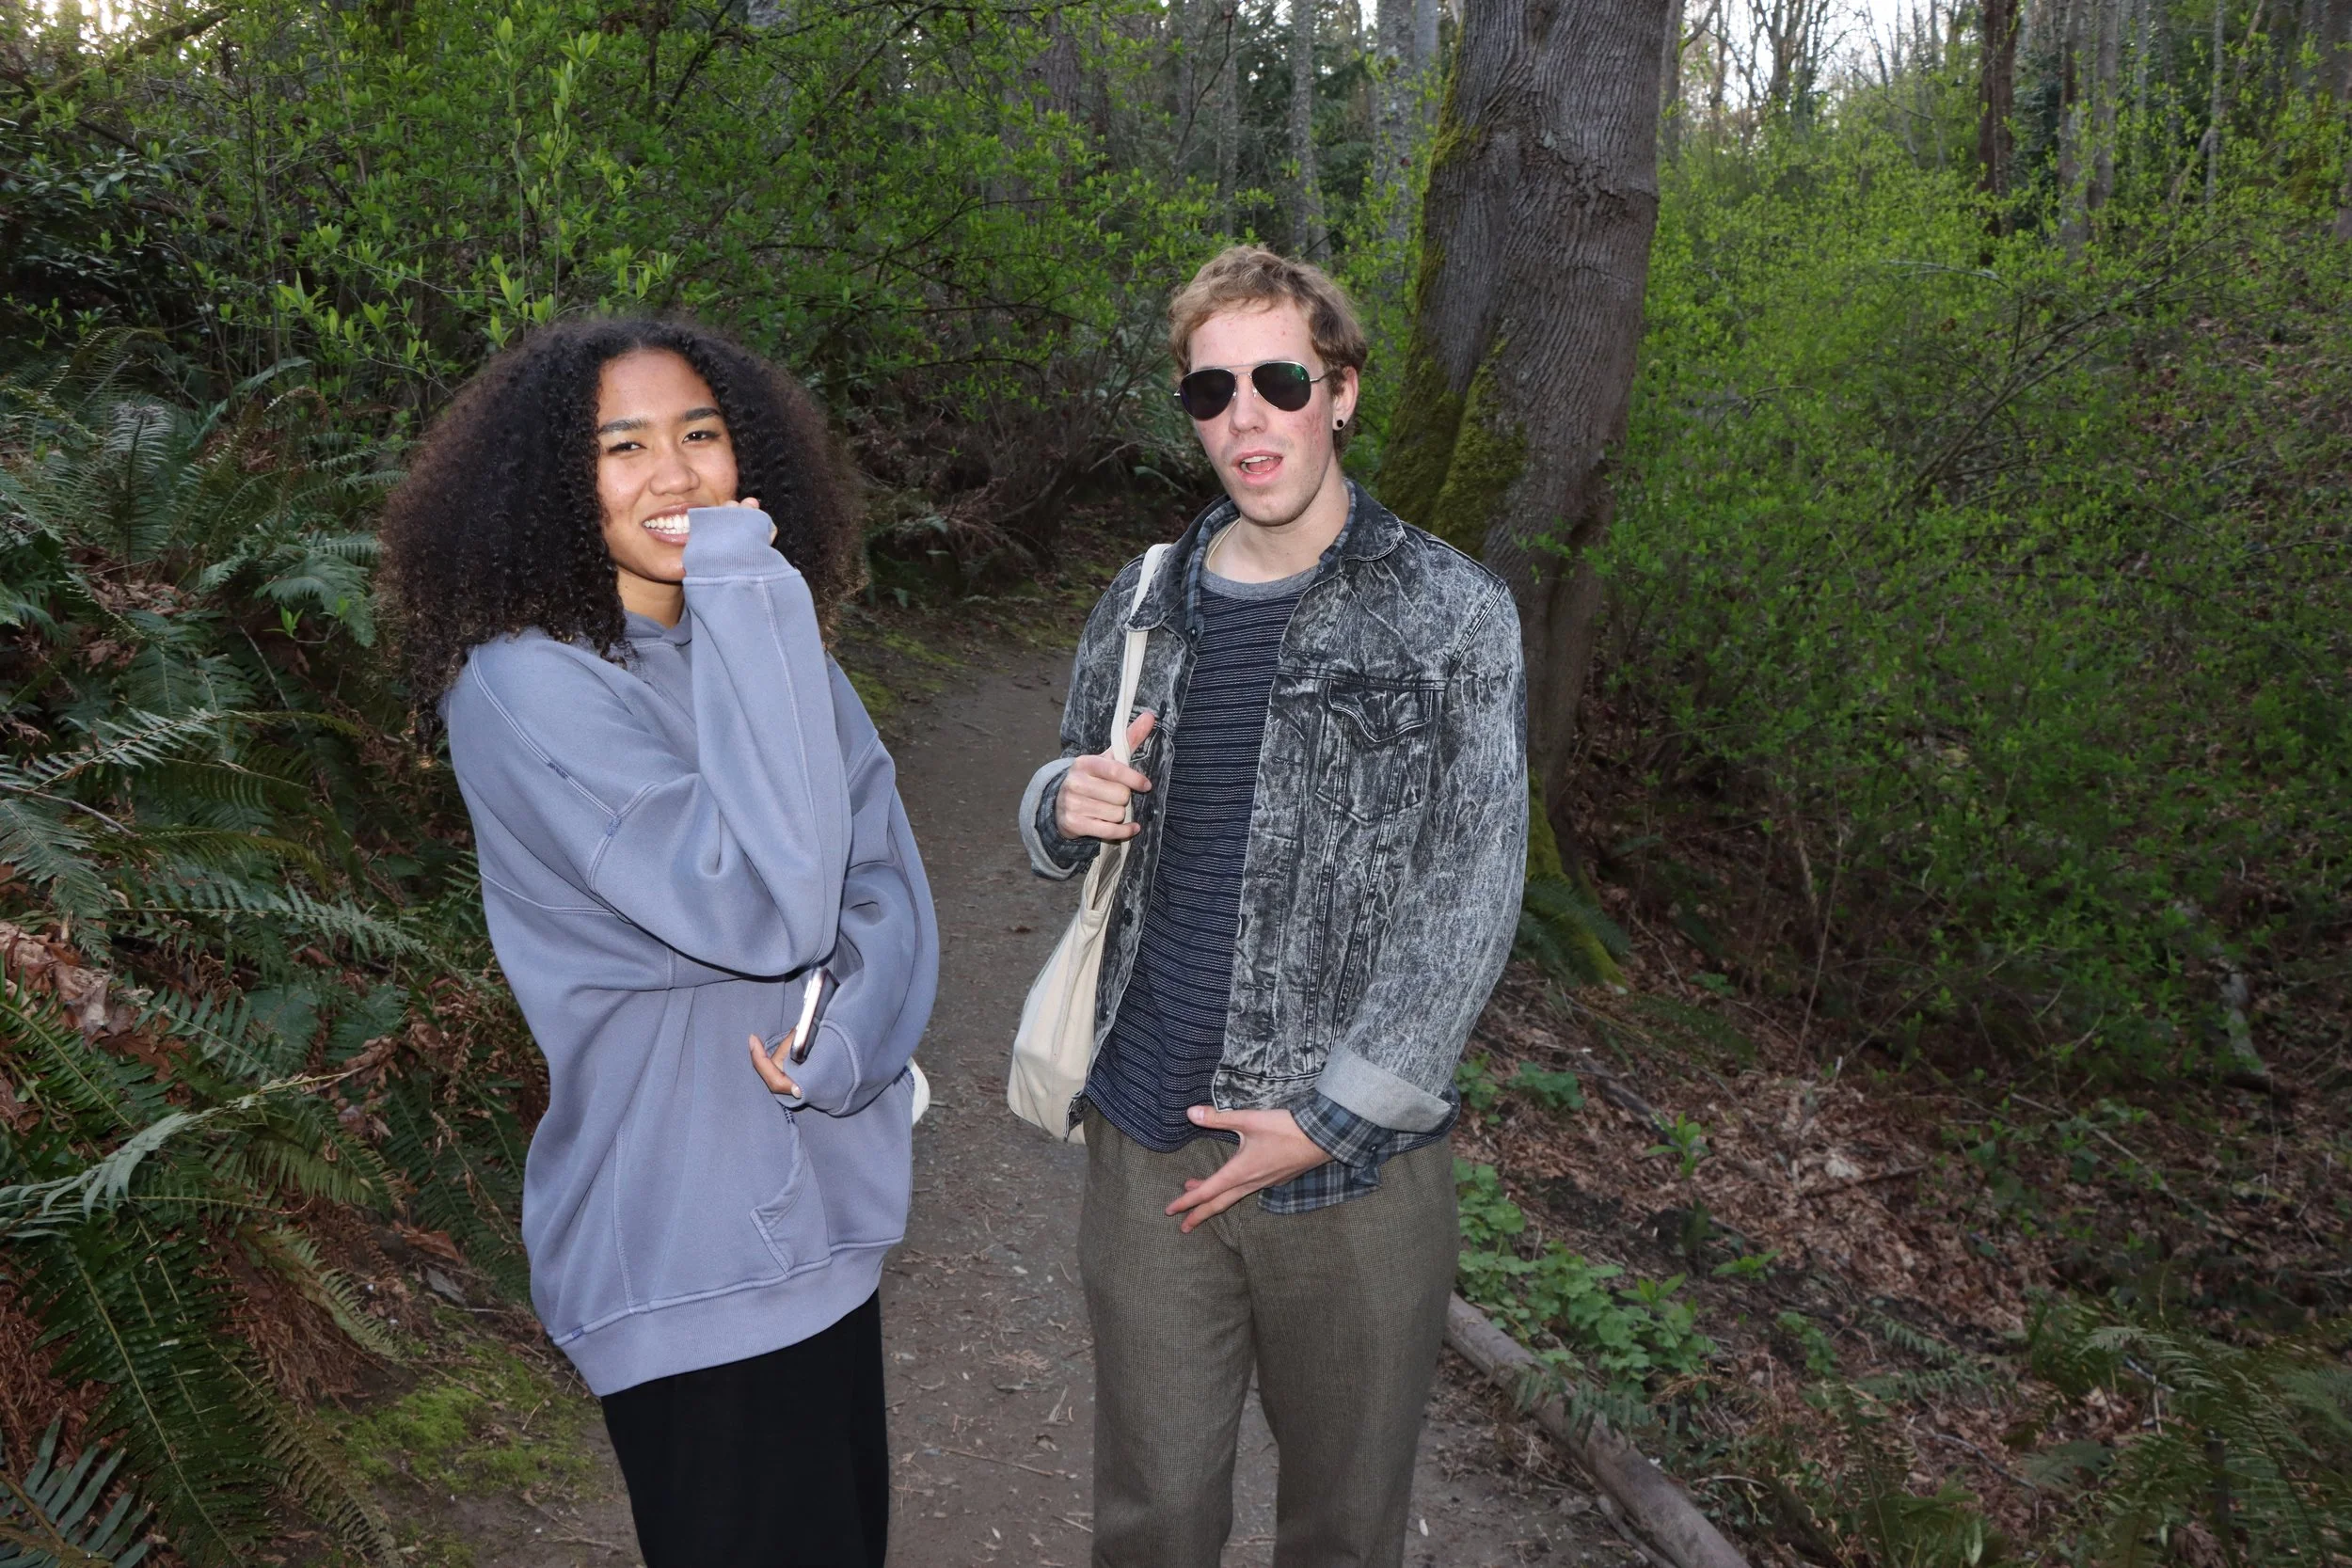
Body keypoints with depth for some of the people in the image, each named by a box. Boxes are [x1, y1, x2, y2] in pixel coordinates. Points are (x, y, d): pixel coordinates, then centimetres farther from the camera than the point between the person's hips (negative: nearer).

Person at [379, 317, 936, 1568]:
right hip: (686, 1262, -7)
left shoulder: (775, 652, 3)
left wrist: (841, 1045, -18)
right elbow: (766, 910, -30)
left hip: (825, 1213, 7)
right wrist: (744, 603, -27)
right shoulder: (526, 685, -19)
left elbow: (888, 894, 1)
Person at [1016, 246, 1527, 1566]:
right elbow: (1079, 836, 18)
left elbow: (1470, 902, -9)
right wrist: (1067, 810, -7)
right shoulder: (1145, 607, 7)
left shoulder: (1452, 615, -6)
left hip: (1357, 1160, -2)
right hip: (1149, 1142, 3)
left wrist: (1328, 1121, -13)